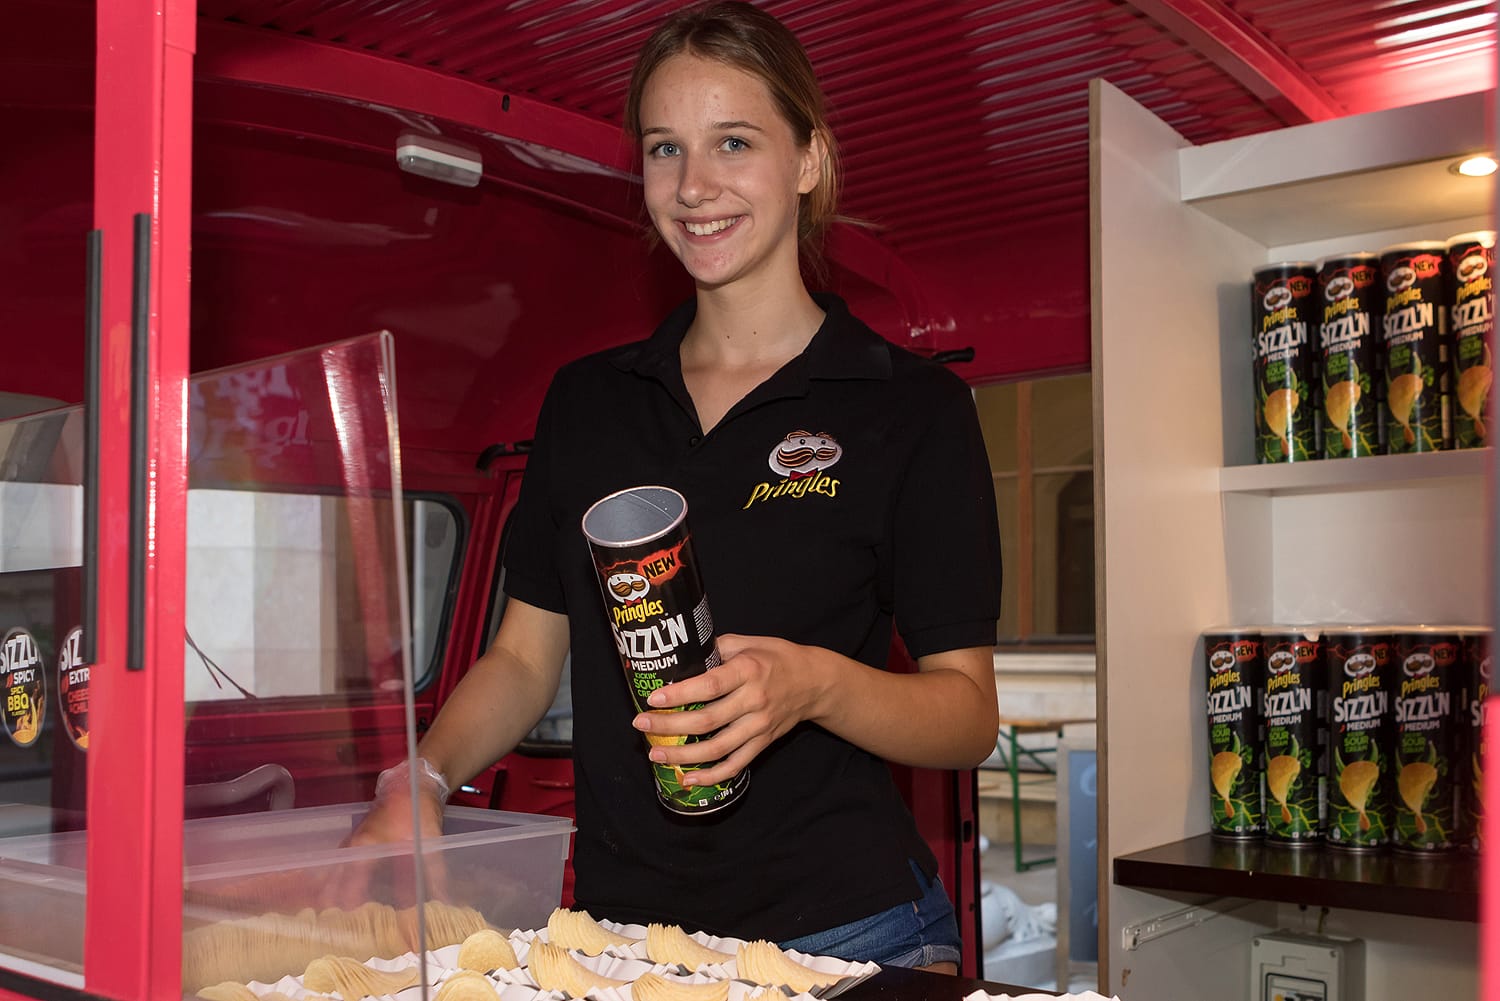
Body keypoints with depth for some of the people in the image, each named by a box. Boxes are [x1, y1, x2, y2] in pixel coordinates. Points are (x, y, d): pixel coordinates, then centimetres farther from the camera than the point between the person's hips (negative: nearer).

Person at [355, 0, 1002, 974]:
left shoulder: (913, 407, -6)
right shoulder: (586, 400, 7)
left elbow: (969, 715, -7)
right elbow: (525, 655, 9)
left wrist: (815, 684, -26)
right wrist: (418, 783, -8)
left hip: (843, 934, -3)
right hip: (617, 924, 4)